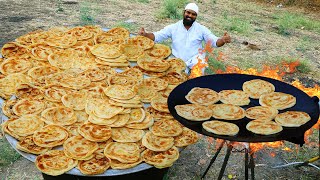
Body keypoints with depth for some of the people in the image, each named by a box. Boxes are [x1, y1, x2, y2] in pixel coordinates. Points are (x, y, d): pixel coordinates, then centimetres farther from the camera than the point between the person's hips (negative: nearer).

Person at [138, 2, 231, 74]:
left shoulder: (201, 29, 4)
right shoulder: (173, 27, 4)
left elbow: (214, 41, -1)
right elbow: (157, 36, 0)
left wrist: (223, 40, -25)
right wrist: (145, 35, -21)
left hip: (196, 60, -1)